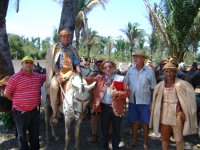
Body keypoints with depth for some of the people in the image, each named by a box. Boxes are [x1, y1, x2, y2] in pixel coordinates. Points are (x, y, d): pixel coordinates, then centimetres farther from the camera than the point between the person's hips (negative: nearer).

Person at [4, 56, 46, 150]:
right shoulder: (15, 78, -12)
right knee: (22, 134, 12)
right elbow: (7, 93, -7)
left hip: (34, 110, 5)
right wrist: (17, 101, 1)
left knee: (35, 132, 19)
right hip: (21, 112, -5)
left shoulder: (38, 76, 3)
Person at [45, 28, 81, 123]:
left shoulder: (73, 50, 17)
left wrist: (79, 72, -8)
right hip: (59, 72, -2)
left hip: (70, 72, 3)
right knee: (53, 86, -31)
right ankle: (55, 113, -19)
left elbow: (77, 63, 11)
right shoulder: (55, 48, 9)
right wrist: (58, 75, -14)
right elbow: (53, 63, 0)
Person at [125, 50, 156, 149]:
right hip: (132, 100, 3)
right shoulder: (130, 69, 0)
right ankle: (134, 141, 33)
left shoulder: (149, 71, -8)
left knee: (145, 122, 8)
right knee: (134, 121, 15)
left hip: (144, 101, -3)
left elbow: (153, 88, -4)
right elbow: (125, 83, 6)